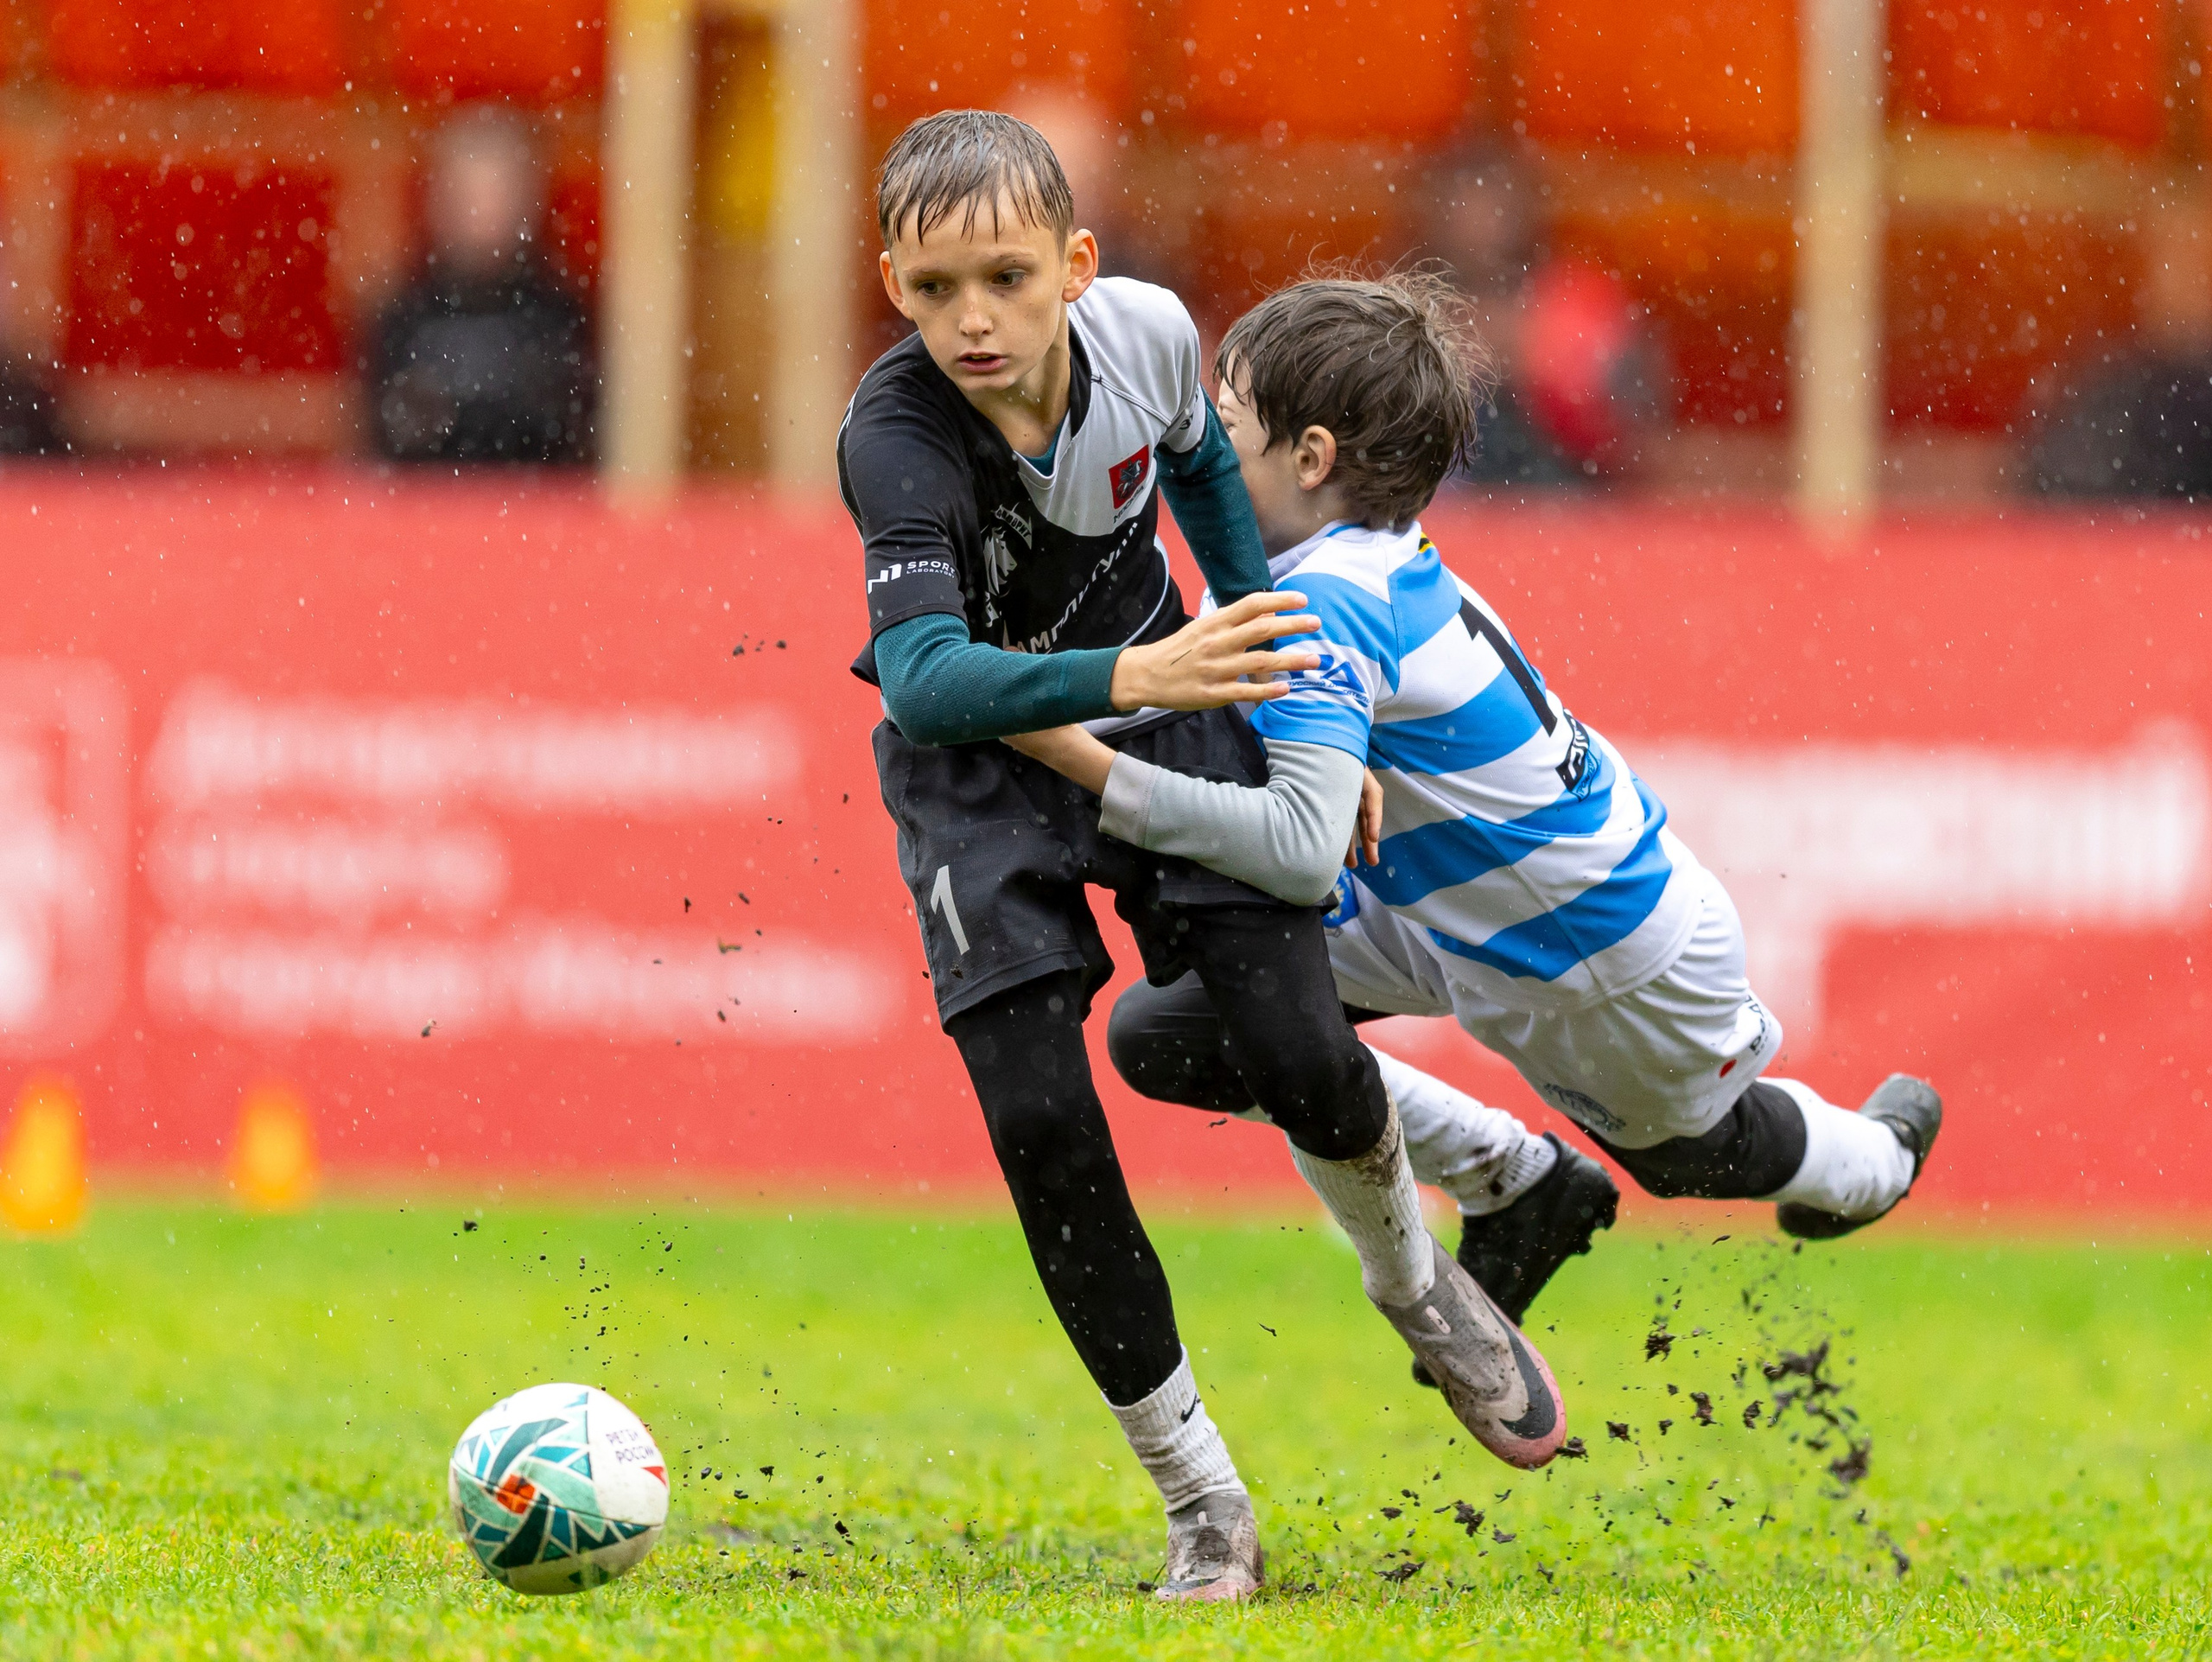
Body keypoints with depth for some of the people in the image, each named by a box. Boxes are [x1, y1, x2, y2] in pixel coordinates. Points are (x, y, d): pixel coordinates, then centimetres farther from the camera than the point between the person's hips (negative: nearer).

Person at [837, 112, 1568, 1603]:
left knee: (1305, 1060, -13)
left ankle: (1419, 1285, 23)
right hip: (983, 759, -2)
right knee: (1039, 1118, -16)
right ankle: (1204, 1510, -2)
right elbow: (924, 678, -45)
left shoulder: (1146, 331, -18)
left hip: (1166, 710, 2)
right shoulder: (898, 436, -31)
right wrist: (1129, 679, -59)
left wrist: (1288, 685, 8)